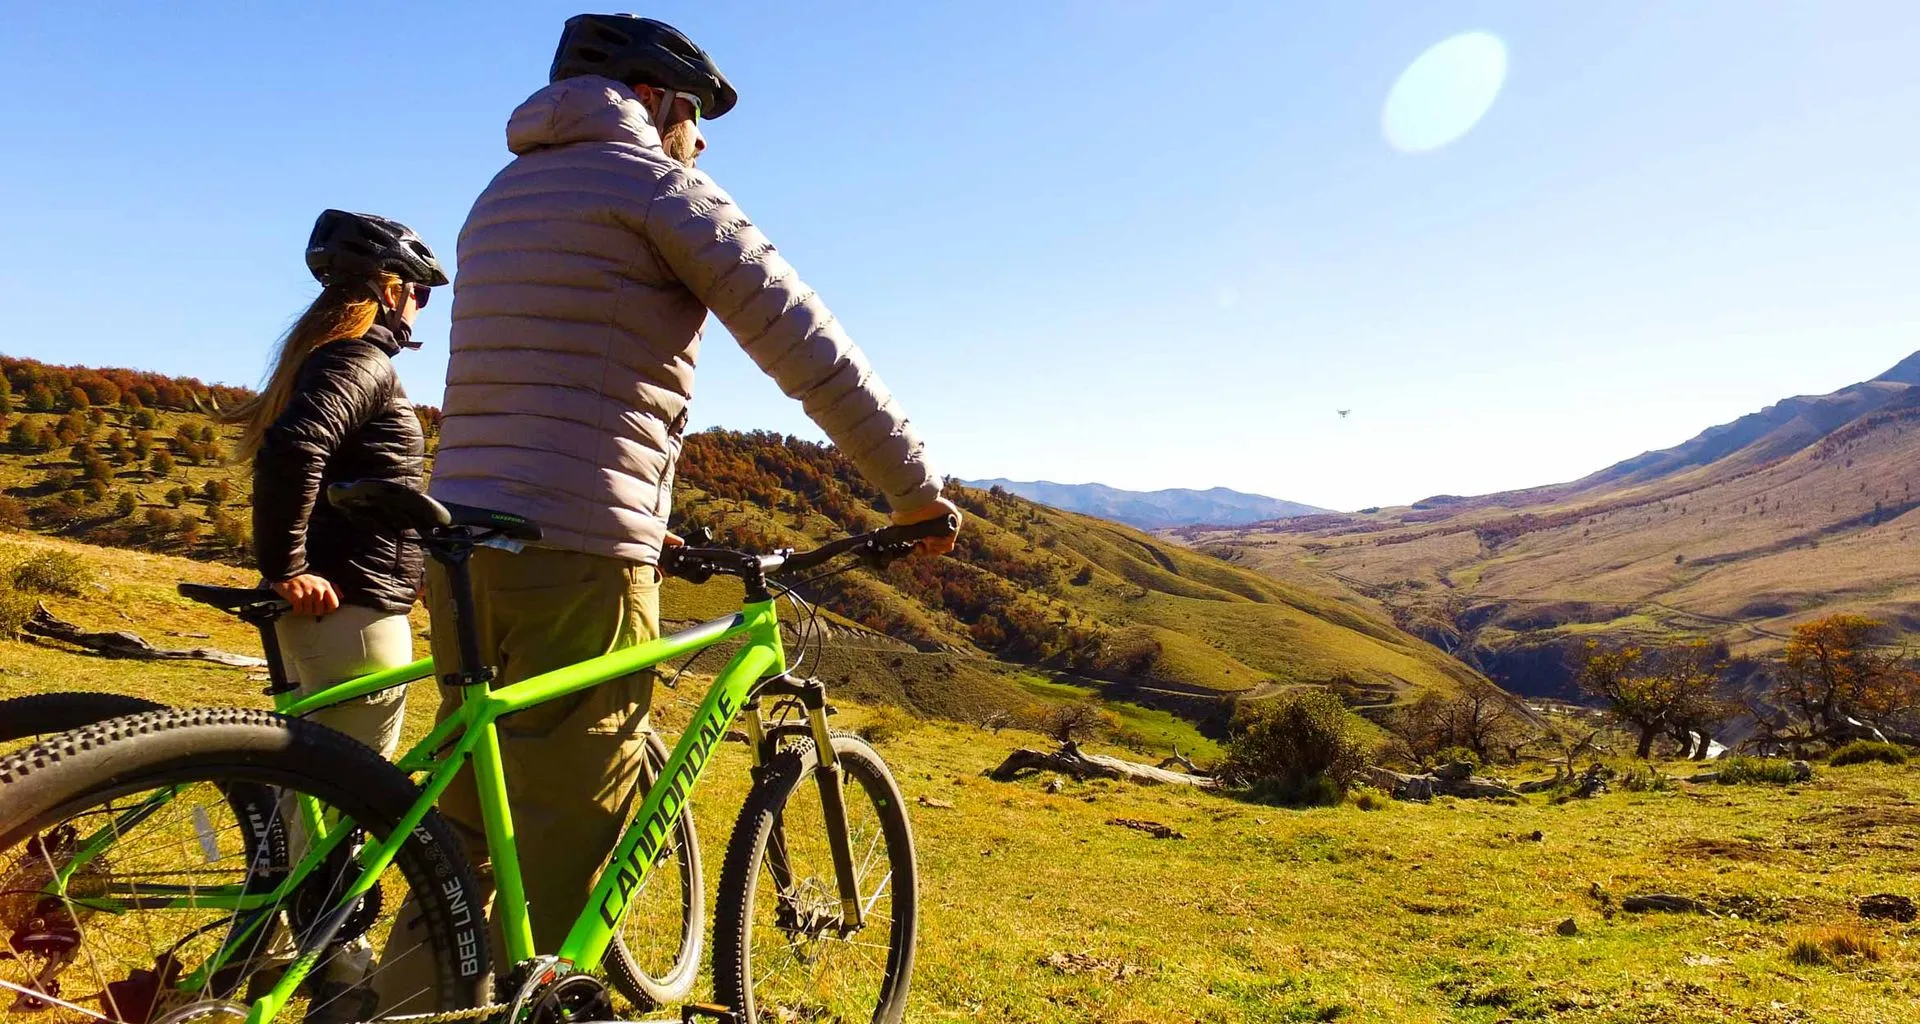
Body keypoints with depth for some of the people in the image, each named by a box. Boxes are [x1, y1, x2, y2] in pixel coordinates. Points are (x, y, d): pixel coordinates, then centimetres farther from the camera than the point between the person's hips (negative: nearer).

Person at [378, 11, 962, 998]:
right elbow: (812, 351, -7)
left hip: (461, 544, 9)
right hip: (576, 561, -8)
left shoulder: (502, 193, 24)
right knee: (562, 859, 0)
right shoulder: (657, 185, -1)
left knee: (461, 831, 17)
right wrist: (918, 491, 1)